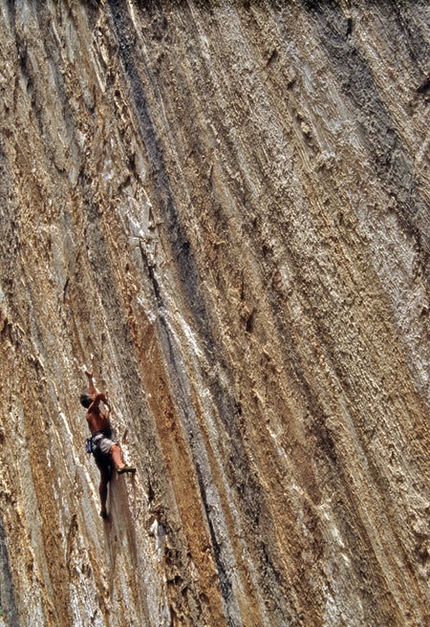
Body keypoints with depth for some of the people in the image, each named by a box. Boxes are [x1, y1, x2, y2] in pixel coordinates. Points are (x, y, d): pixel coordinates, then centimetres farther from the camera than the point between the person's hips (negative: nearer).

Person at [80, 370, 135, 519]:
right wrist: (107, 403, 4)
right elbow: (98, 394, -14)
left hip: (96, 446, 9)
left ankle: (103, 509, 9)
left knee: (105, 477, 9)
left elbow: (93, 393, 47)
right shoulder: (93, 409, 8)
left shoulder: (90, 413, 31)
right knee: (114, 447, -40)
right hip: (100, 439, -9)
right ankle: (120, 466, -74)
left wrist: (90, 379, 57)